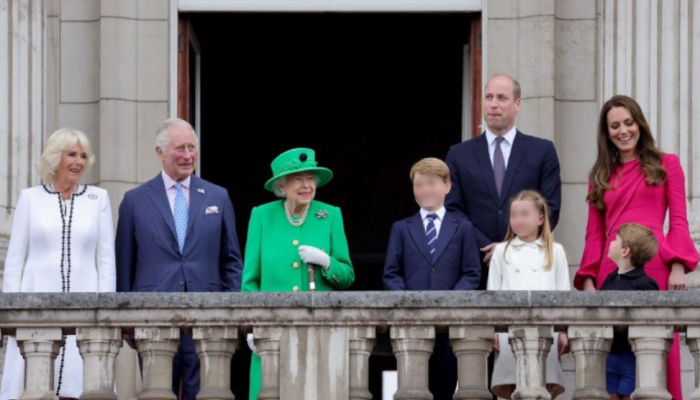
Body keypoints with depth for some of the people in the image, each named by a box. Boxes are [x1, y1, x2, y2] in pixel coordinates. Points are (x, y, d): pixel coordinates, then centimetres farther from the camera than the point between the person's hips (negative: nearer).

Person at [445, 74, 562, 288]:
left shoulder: (542, 151, 10)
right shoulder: (460, 154, 12)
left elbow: (550, 209, 4)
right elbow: (453, 211, 7)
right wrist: (485, 248, -8)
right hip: (476, 268, 1)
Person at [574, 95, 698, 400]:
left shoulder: (666, 165, 11)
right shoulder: (601, 176, 19)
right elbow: (594, 234, 15)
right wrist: (588, 280, 3)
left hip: (655, 267, -3)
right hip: (612, 270, 3)